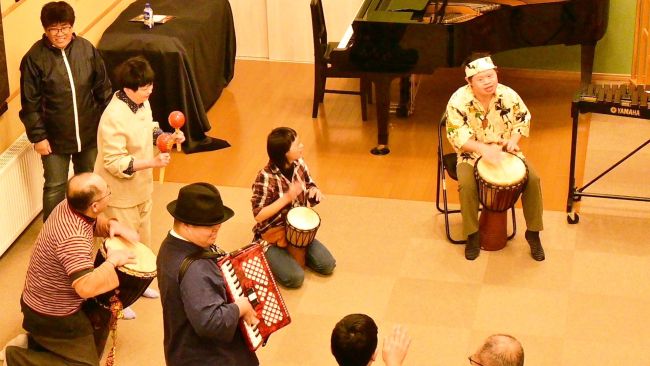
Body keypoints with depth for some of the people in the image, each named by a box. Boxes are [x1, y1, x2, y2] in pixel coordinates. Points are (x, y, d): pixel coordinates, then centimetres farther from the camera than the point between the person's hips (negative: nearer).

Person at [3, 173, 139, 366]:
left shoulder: (69, 205, -8)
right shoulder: (73, 238, -35)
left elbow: (96, 223, 14)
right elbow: (86, 287, -43)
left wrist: (112, 224, -8)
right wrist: (112, 261, -29)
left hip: (49, 300, 9)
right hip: (50, 314, -9)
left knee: (101, 313, 27)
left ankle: (39, 341, 25)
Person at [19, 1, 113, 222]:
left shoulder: (87, 49, -8)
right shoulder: (34, 58, -16)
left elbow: (102, 88, 2)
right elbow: (30, 103, -11)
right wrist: (37, 137, -12)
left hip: (88, 133, 3)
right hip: (55, 137, -3)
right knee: (55, 187, 9)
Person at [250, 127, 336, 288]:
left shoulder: (299, 164, -7)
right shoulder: (266, 177, -26)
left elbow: (309, 185, 11)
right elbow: (258, 215, -24)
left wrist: (314, 191, -15)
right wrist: (287, 198, -31)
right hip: (273, 236, -6)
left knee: (328, 265, -4)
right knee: (295, 278, -19)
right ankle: (270, 258, 9)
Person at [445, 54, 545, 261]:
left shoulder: (508, 95, -11)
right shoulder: (459, 100, -19)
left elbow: (523, 120, 5)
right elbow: (456, 136, -19)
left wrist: (513, 139, -14)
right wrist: (483, 149, -33)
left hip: (504, 150, 3)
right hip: (472, 153, -2)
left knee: (533, 179, -18)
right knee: (467, 184, -32)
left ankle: (533, 233, -1)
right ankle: (472, 235, -11)